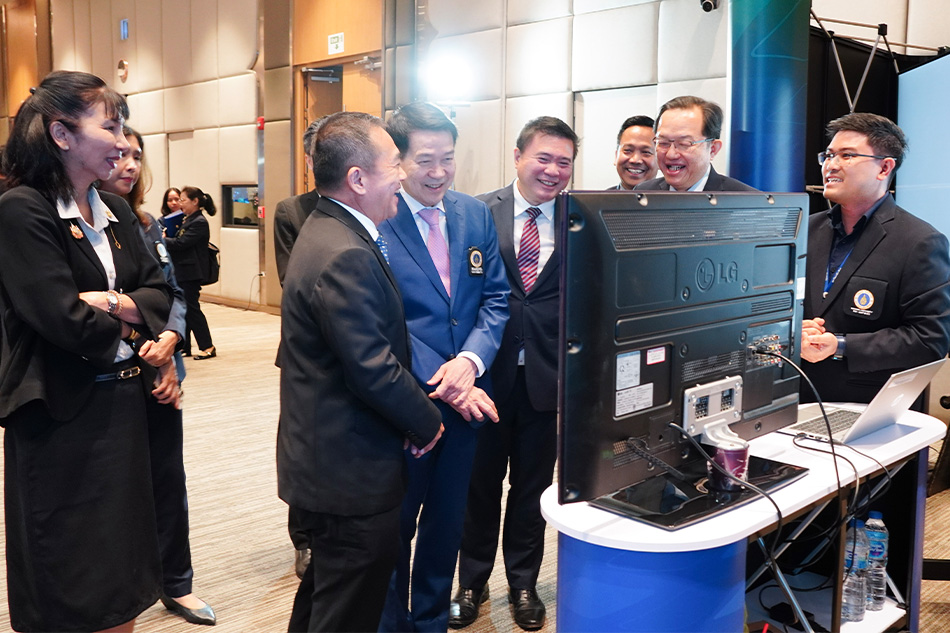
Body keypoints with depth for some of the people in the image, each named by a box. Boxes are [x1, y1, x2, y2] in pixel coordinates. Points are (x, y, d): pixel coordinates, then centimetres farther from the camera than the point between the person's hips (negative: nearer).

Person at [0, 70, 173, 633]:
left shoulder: (116, 211, 7)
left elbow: (160, 293, 5)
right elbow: (64, 320, -22)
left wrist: (113, 303, -14)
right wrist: (128, 321, -4)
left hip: (125, 401, 7)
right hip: (61, 415, -7)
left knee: (122, 565, 18)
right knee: (66, 572, 9)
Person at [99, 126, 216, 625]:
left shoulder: (146, 225, 10)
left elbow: (175, 292, 7)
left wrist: (170, 337, -13)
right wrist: (147, 356, -16)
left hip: (160, 375, 5)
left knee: (169, 481, 11)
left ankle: (176, 584, 26)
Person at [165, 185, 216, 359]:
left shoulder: (199, 222, -15)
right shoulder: (189, 220, 15)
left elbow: (180, 243, -20)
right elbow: (179, 241, 13)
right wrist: (166, 238, -5)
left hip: (191, 272, -9)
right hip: (182, 271, 9)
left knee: (191, 307, -4)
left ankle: (207, 347, 3)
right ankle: (184, 347, 19)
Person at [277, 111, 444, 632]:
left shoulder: (325, 231, 9)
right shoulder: (345, 256, -25)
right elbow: (376, 372, -25)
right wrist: (426, 423, -9)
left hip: (323, 465, 10)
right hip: (354, 474, -10)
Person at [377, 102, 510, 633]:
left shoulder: (476, 214, 4)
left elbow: (496, 298, 3)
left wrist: (470, 360, -14)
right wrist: (445, 385, -19)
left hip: (467, 396, 5)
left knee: (447, 523, 20)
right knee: (394, 526, 12)